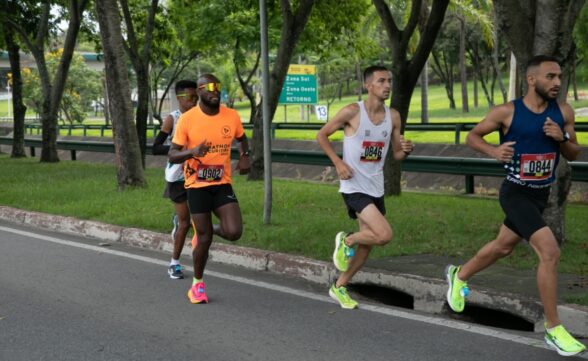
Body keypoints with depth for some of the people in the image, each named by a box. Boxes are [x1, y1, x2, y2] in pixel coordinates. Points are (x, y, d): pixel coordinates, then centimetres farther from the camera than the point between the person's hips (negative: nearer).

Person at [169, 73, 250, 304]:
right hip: (197, 185, -2)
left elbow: (242, 138, 20)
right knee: (204, 240, 1)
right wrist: (192, 151, -28)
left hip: (222, 184, 3)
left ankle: (208, 230, 22)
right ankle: (197, 285, 25)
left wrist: (244, 156, 0)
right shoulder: (187, 119, -10)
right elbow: (172, 155, -8)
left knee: (234, 232, -14)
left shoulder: (231, 116, -2)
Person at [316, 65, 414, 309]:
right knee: (385, 235, -20)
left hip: (375, 187, 7)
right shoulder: (352, 112, -14)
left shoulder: (393, 117, 3)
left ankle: (339, 288, 29)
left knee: (366, 244, 12)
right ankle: (346, 241, 8)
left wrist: (406, 150, -13)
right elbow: (321, 135, -4)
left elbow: (396, 154, 11)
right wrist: (338, 163, -14)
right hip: (354, 186, -7)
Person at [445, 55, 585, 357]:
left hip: (541, 194, 6)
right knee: (550, 252, -20)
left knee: (503, 247, 24)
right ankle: (553, 329, -9)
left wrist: (562, 137, -17)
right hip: (516, 193, -6)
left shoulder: (564, 112, -4)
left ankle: (459, 275, 52)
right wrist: (493, 150, -21)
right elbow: (472, 136, -2)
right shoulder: (507, 112, -15)